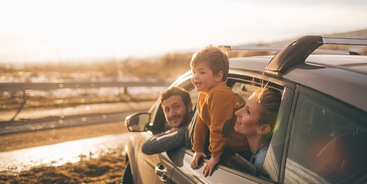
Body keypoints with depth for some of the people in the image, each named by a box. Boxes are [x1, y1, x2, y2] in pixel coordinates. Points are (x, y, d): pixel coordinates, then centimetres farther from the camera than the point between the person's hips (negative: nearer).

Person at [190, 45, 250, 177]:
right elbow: (201, 123, 10)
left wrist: (215, 156, -16)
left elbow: (218, 129, -24)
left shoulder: (220, 95, -27)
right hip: (228, 142, 9)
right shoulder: (203, 94, 5)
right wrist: (198, 149, 12)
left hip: (241, 147, -9)